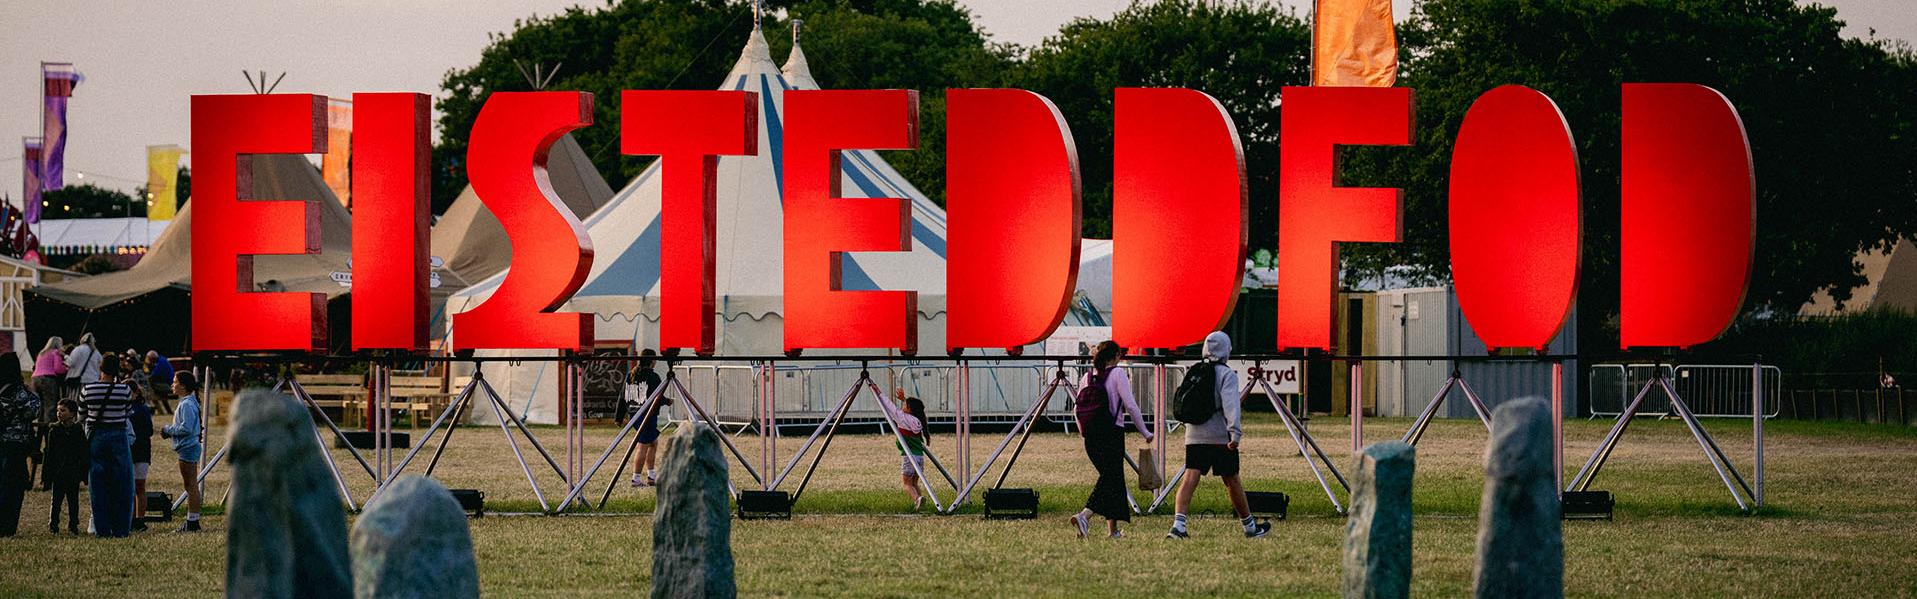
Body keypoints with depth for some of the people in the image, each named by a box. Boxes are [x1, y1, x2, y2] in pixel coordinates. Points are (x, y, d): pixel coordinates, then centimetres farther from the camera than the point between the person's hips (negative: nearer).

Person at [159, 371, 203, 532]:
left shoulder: (187, 404, -17)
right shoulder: (187, 403, 15)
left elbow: (186, 428, -23)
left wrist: (168, 430, -11)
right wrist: (169, 431, 7)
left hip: (188, 448, -11)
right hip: (190, 447, 11)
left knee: (191, 486, -7)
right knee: (191, 486, 12)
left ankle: (193, 522, -4)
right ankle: (192, 521, 16)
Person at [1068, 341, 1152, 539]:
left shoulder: (1087, 377, 10)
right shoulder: (1117, 374, -6)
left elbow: (1078, 409, 13)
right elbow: (1130, 405, -10)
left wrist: (1084, 433, 27)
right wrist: (1145, 432, -2)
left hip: (1091, 437, 6)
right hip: (1112, 433, -6)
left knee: (1111, 477, 16)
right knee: (1111, 478, -4)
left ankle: (1112, 528, 14)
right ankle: (1084, 515, -25)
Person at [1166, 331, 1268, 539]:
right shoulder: (1226, 374, -6)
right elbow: (1230, 403, -19)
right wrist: (1235, 433, -25)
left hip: (1194, 436, 4)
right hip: (1220, 436, -4)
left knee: (1190, 477, -6)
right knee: (1232, 481, 8)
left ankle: (1178, 524, -24)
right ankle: (1250, 526, 23)